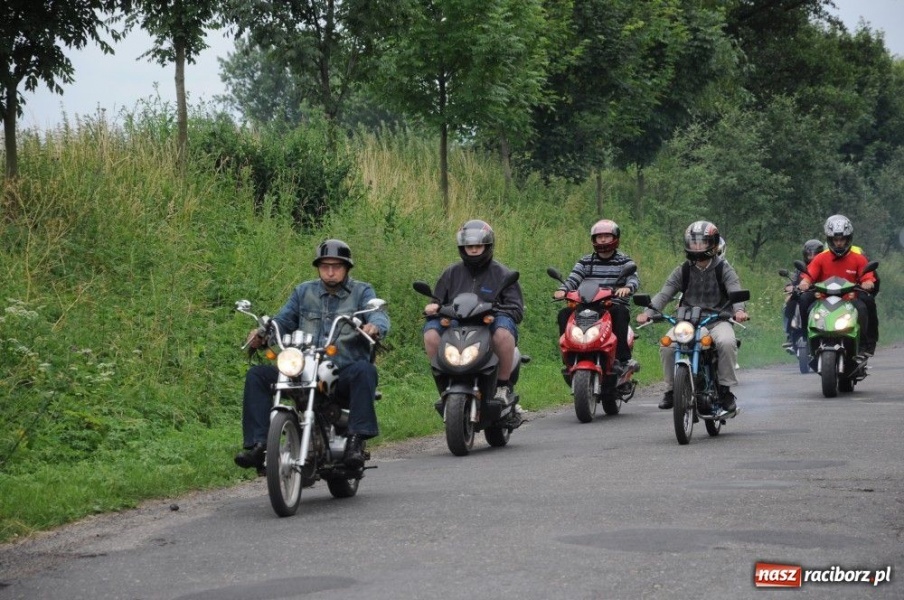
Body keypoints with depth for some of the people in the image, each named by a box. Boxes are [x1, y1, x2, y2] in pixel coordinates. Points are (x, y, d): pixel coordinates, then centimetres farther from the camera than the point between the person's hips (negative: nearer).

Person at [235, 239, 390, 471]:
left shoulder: (362, 292, 10)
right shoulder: (303, 292, 20)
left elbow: (379, 315, -9)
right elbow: (283, 320, 11)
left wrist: (375, 326, -35)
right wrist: (262, 333, -12)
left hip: (345, 373, -3)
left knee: (365, 371, -37)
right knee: (257, 374, -14)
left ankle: (356, 440, -40)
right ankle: (257, 443, -21)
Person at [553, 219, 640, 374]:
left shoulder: (624, 261, 8)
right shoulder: (585, 262, 15)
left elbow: (634, 278, -10)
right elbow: (573, 279, 2)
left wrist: (627, 288, -35)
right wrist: (562, 290, -22)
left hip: (615, 305, -3)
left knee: (621, 314, -37)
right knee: (564, 314, -20)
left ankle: (622, 358, -36)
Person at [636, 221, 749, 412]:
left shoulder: (724, 269, 2)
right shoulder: (683, 271, 10)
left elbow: (735, 290, -14)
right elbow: (665, 293, 0)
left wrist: (739, 310, -37)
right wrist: (648, 311, -19)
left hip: (717, 319, -2)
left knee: (727, 342, -35)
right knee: (667, 345, -24)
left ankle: (726, 389, -20)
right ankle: (671, 389, -5)